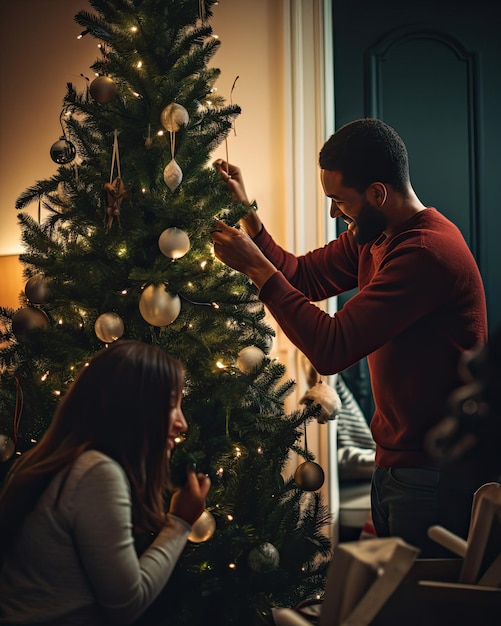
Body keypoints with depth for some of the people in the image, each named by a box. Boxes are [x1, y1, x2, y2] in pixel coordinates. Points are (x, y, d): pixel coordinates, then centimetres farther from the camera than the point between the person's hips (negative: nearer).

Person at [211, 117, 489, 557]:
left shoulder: (427, 252, -25)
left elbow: (332, 348, -29)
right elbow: (305, 277, 14)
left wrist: (255, 266, -22)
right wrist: (247, 213, 1)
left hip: (434, 475, -10)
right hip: (395, 463, 10)